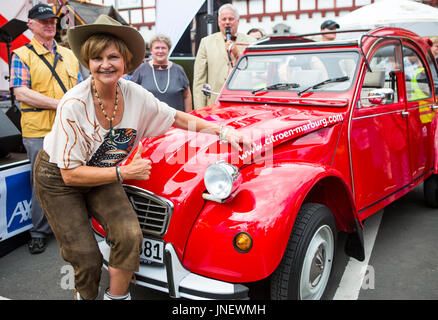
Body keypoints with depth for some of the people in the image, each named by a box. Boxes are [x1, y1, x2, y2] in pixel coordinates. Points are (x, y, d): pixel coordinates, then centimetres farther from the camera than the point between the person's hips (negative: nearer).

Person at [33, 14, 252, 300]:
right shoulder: (74, 105, -28)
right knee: (87, 260, -10)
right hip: (58, 178, -4)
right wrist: (123, 173, -26)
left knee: (130, 234, -19)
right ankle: (85, 295, 25)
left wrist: (224, 132, -8)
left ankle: (116, 296, 7)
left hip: (103, 174, 4)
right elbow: (70, 174, -24)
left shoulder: (133, 94, -14)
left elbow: (178, 118, -1)